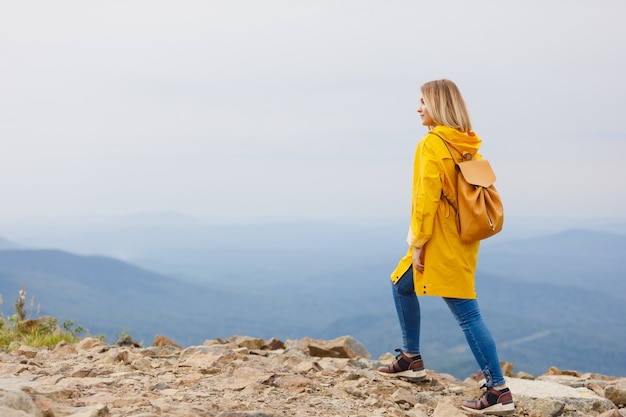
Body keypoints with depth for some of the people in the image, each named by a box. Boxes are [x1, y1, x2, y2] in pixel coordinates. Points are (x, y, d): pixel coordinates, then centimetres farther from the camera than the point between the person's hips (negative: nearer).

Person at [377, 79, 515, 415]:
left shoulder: (432, 143, -14)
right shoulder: (467, 145, 11)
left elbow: (426, 198, -19)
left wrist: (418, 243, -13)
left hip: (441, 241, -10)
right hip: (461, 237, 10)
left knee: (467, 313, -8)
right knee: (402, 284, 25)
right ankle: (410, 360, 34)